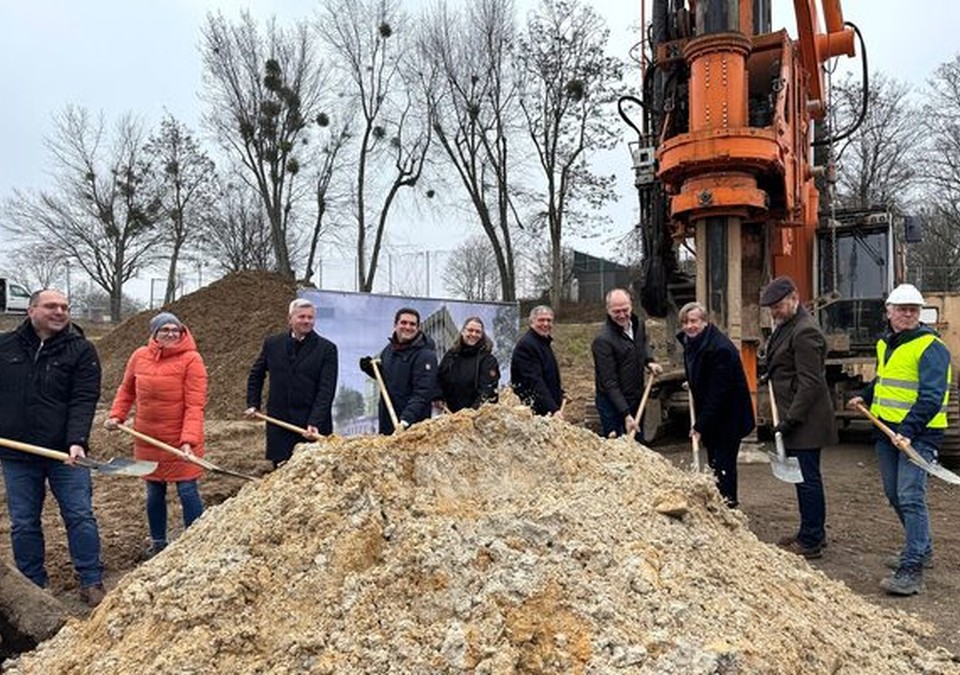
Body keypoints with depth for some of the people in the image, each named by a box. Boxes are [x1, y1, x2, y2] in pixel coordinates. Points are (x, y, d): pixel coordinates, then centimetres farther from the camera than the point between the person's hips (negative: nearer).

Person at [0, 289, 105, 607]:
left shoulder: (81, 350, -5)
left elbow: (84, 401, -13)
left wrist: (77, 441, -25)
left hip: (65, 452, -3)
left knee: (80, 516, 1)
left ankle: (91, 582, 13)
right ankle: (32, 587, 26)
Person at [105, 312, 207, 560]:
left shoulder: (191, 359, -13)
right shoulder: (139, 356, 1)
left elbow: (195, 405, -18)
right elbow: (126, 390, 17)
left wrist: (189, 440, -26)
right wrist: (116, 415, 2)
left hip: (180, 441, -4)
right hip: (148, 440, 4)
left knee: (187, 491, -1)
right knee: (154, 493, 16)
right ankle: (158, 542, 34)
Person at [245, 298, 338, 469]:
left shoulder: (327, 349, -3)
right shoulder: (272, 344, 7)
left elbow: (326, 390, -9)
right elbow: (256, 374, 22)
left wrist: (315, 422, -18)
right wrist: (253, 404, 12)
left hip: (314, 426, -3)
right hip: (279, 423, 3)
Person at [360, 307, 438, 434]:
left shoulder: (425, 356, -16)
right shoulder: (390, 348, 9)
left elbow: (422, 394, -22)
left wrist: (406, 420, -32)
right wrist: (371, 368, 4)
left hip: (412, 424, -7)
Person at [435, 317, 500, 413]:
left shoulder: (487, 359, -3)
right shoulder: (450, 355, 12)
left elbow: (487, 390, -12)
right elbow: (438, 381, 16)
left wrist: (473, 411, -21)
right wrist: (440, 401, 2)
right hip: (450, 413, 4)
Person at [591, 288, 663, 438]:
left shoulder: (638, 324, 0)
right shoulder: (603, 340, -23)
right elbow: (609, 382, -23)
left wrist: (649, 361, 4)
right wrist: (626, 414, -26)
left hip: (637, 399, 7)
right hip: (613, 403, -7)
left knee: (638, 443, 18)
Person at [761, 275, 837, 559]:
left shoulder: (805, 331, -18)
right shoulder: (787, 326, 14)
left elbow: (810, 383, -21)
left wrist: (791, 419, -20)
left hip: (805, 421, -10)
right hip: (794, 416, 10)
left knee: (807, 477, -1)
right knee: (805, 477, 17)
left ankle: (811, 542, 9)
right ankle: (810, 533, 28)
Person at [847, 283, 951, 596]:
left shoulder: (930, 347, -13)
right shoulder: (885, 344, 13)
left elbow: (931, 396, -20)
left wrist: (908, 430, -28)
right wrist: (865, 397, 16)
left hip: (918, 433, -8)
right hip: (887, 429, 8)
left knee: (910, 497, -13)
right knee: (894, 495, 16)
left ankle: (912, 570, -11)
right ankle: (922, 548, 36)